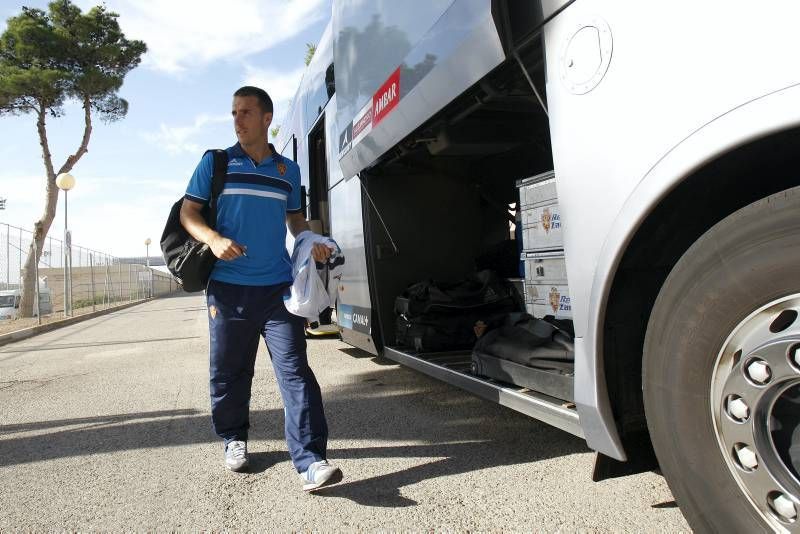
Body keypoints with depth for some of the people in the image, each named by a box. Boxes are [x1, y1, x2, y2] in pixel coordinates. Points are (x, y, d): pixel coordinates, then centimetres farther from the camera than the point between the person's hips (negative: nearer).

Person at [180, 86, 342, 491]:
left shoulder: (288, 170, 13)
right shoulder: (215, 163, 6)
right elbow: (188, 212, 3)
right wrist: (213, 239, -17)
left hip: (278, 287, 1)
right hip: (228, 286, 0)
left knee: (294, 370, -8)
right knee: (229, 372, 10)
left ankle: (310, 461, -7)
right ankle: (233, 439, 34)